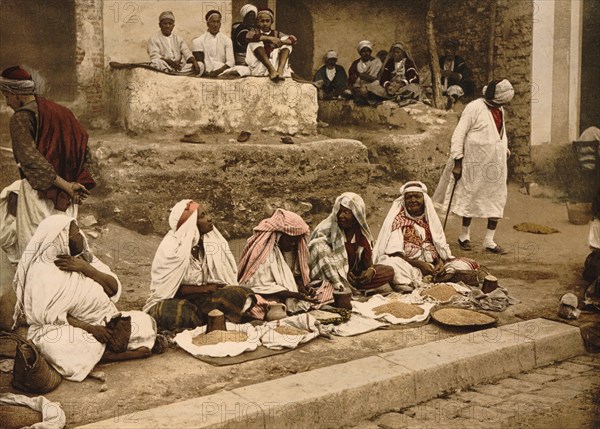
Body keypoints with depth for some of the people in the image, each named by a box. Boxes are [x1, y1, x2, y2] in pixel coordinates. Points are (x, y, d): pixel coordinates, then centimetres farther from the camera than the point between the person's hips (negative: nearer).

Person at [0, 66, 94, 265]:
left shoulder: (20, 118, -11)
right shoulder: (59, 110, 10)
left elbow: (30, 158, -22)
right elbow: (83, 150, 10)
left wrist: (65, 185, -22)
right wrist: (75, 183, 9)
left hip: (39, 192, -7)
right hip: (64, 196, 7)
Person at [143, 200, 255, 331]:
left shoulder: (215, 240, -1)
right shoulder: (171, 246, -13)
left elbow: (227, 278, 5)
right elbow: (167, 287, -12)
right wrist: (207, 288, -13)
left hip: (208, 297, 4)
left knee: (243, 294, -22)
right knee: (169, 313, -40)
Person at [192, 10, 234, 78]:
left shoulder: (227, 40, 14)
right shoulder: (198, 41, 11)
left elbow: (230, 61, 1)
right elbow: (199, 62, 2)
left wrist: (218, 71, -19)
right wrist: (204, 73, -21)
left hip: (221, 72, 1)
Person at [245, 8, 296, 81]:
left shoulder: (276, 33, 19)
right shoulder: (255, 32, 14)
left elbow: (294, 39, 3)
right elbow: (248, 36, -13)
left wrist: (280, 42, -17)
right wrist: (269, 38, -21)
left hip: (275, 64, 2)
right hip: (258, 68, -2)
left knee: (286, 41, -5)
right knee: (255, 42, -17)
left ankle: (280, 70, -32)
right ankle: (271, 70, -36)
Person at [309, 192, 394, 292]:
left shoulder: (362, 232, 1)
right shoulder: (325, 229, -12)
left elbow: (367, 259, 11)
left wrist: (371, 270, -14)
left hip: (356, 275, 5)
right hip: (333, 276, -5)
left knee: (389, 272, -11)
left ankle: (348, 287, -22)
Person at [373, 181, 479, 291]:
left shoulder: (430, 218, 14)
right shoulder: (397, 220, 2)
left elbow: (441, 246, 9)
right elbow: (394, 252, -8)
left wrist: (441, 262, -14)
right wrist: (419, 264, -19)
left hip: (434, 265, 5)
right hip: (407, 264, -5)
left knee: (464, 265, -17)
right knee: (391, 264, -35)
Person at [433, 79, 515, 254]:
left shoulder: (500, 110, 12)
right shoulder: (474, 108, -12)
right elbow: (459, 134, -14)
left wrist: (506, 151, 21)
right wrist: (457, 161, -17)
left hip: (496, 164, 7)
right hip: (476, 162, -7)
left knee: (497, 200, 3)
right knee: (470, 198, 4)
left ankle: (489, 241, 9)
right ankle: (464, 236, 20)